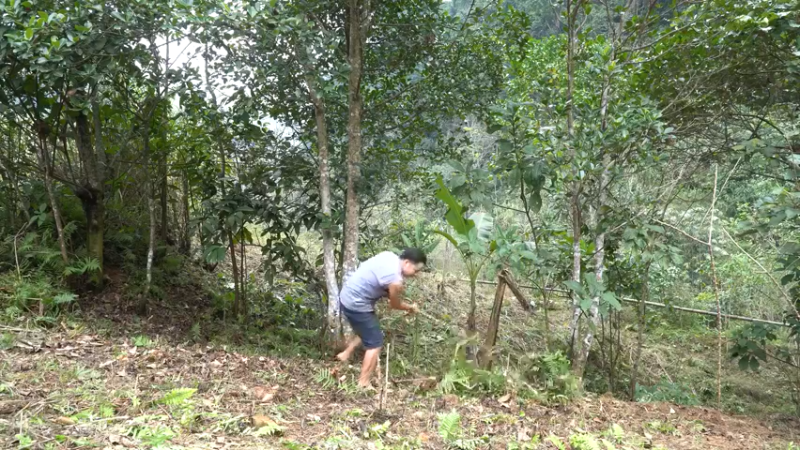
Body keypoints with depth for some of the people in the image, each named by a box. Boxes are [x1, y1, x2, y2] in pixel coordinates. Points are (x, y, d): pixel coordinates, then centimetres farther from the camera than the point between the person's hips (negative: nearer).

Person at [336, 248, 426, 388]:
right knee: (375, 343, 1)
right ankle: (363, 384, 6)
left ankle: (345, 354, 38)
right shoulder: (395, 280, -24)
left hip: (347, 296, 9)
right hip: (356, 304, -9)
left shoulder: (389, 256, 0)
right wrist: (411, 307, 13)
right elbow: (395, 304, -5)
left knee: (367, 330, 29)